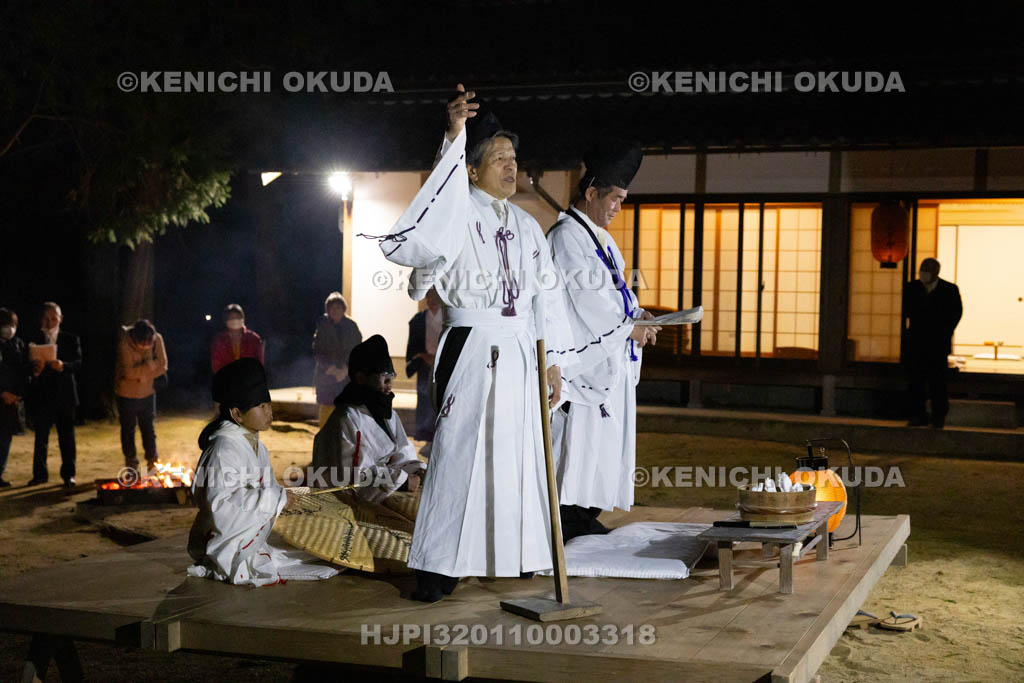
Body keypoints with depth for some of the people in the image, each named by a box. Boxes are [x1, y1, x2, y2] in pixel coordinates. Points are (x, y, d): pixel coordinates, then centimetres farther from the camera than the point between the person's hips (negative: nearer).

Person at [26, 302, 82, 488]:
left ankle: (68, 474, 12)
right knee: (41, 436, 5)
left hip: (64, 395, 0)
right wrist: (35, 369, -20)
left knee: (67, 436, 4)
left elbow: (78, 363, -3)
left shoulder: (71, 340, 6)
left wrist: (63, 366, -23)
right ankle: (40, 474, 15)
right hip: (41, 396, 0)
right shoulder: (33, 340, 7)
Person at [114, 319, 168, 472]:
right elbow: (128, 372, -28)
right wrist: (150, 365, -22)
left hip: (147, 392, 3)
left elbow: (162, 366, -8)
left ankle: (152, 462, 24)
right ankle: (131, 465, 18)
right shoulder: (124, 343, -24)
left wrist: (143, 375, -17)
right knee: (128, 429, 7)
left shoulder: (157, 339, -12)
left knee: (148, 428, 12)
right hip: (127, 394, -3)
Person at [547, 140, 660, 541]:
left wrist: (638, 314, 3)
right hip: (583, 356, -10)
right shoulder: (566, 236, -12)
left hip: (609, 360, 10)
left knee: (604, 442, 9)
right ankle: (568, 521, -4)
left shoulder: (599, 237, 18)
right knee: (577, 439, -8)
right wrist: (629, 328, -11)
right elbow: (586, 296, -17)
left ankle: (585, 520, 14)